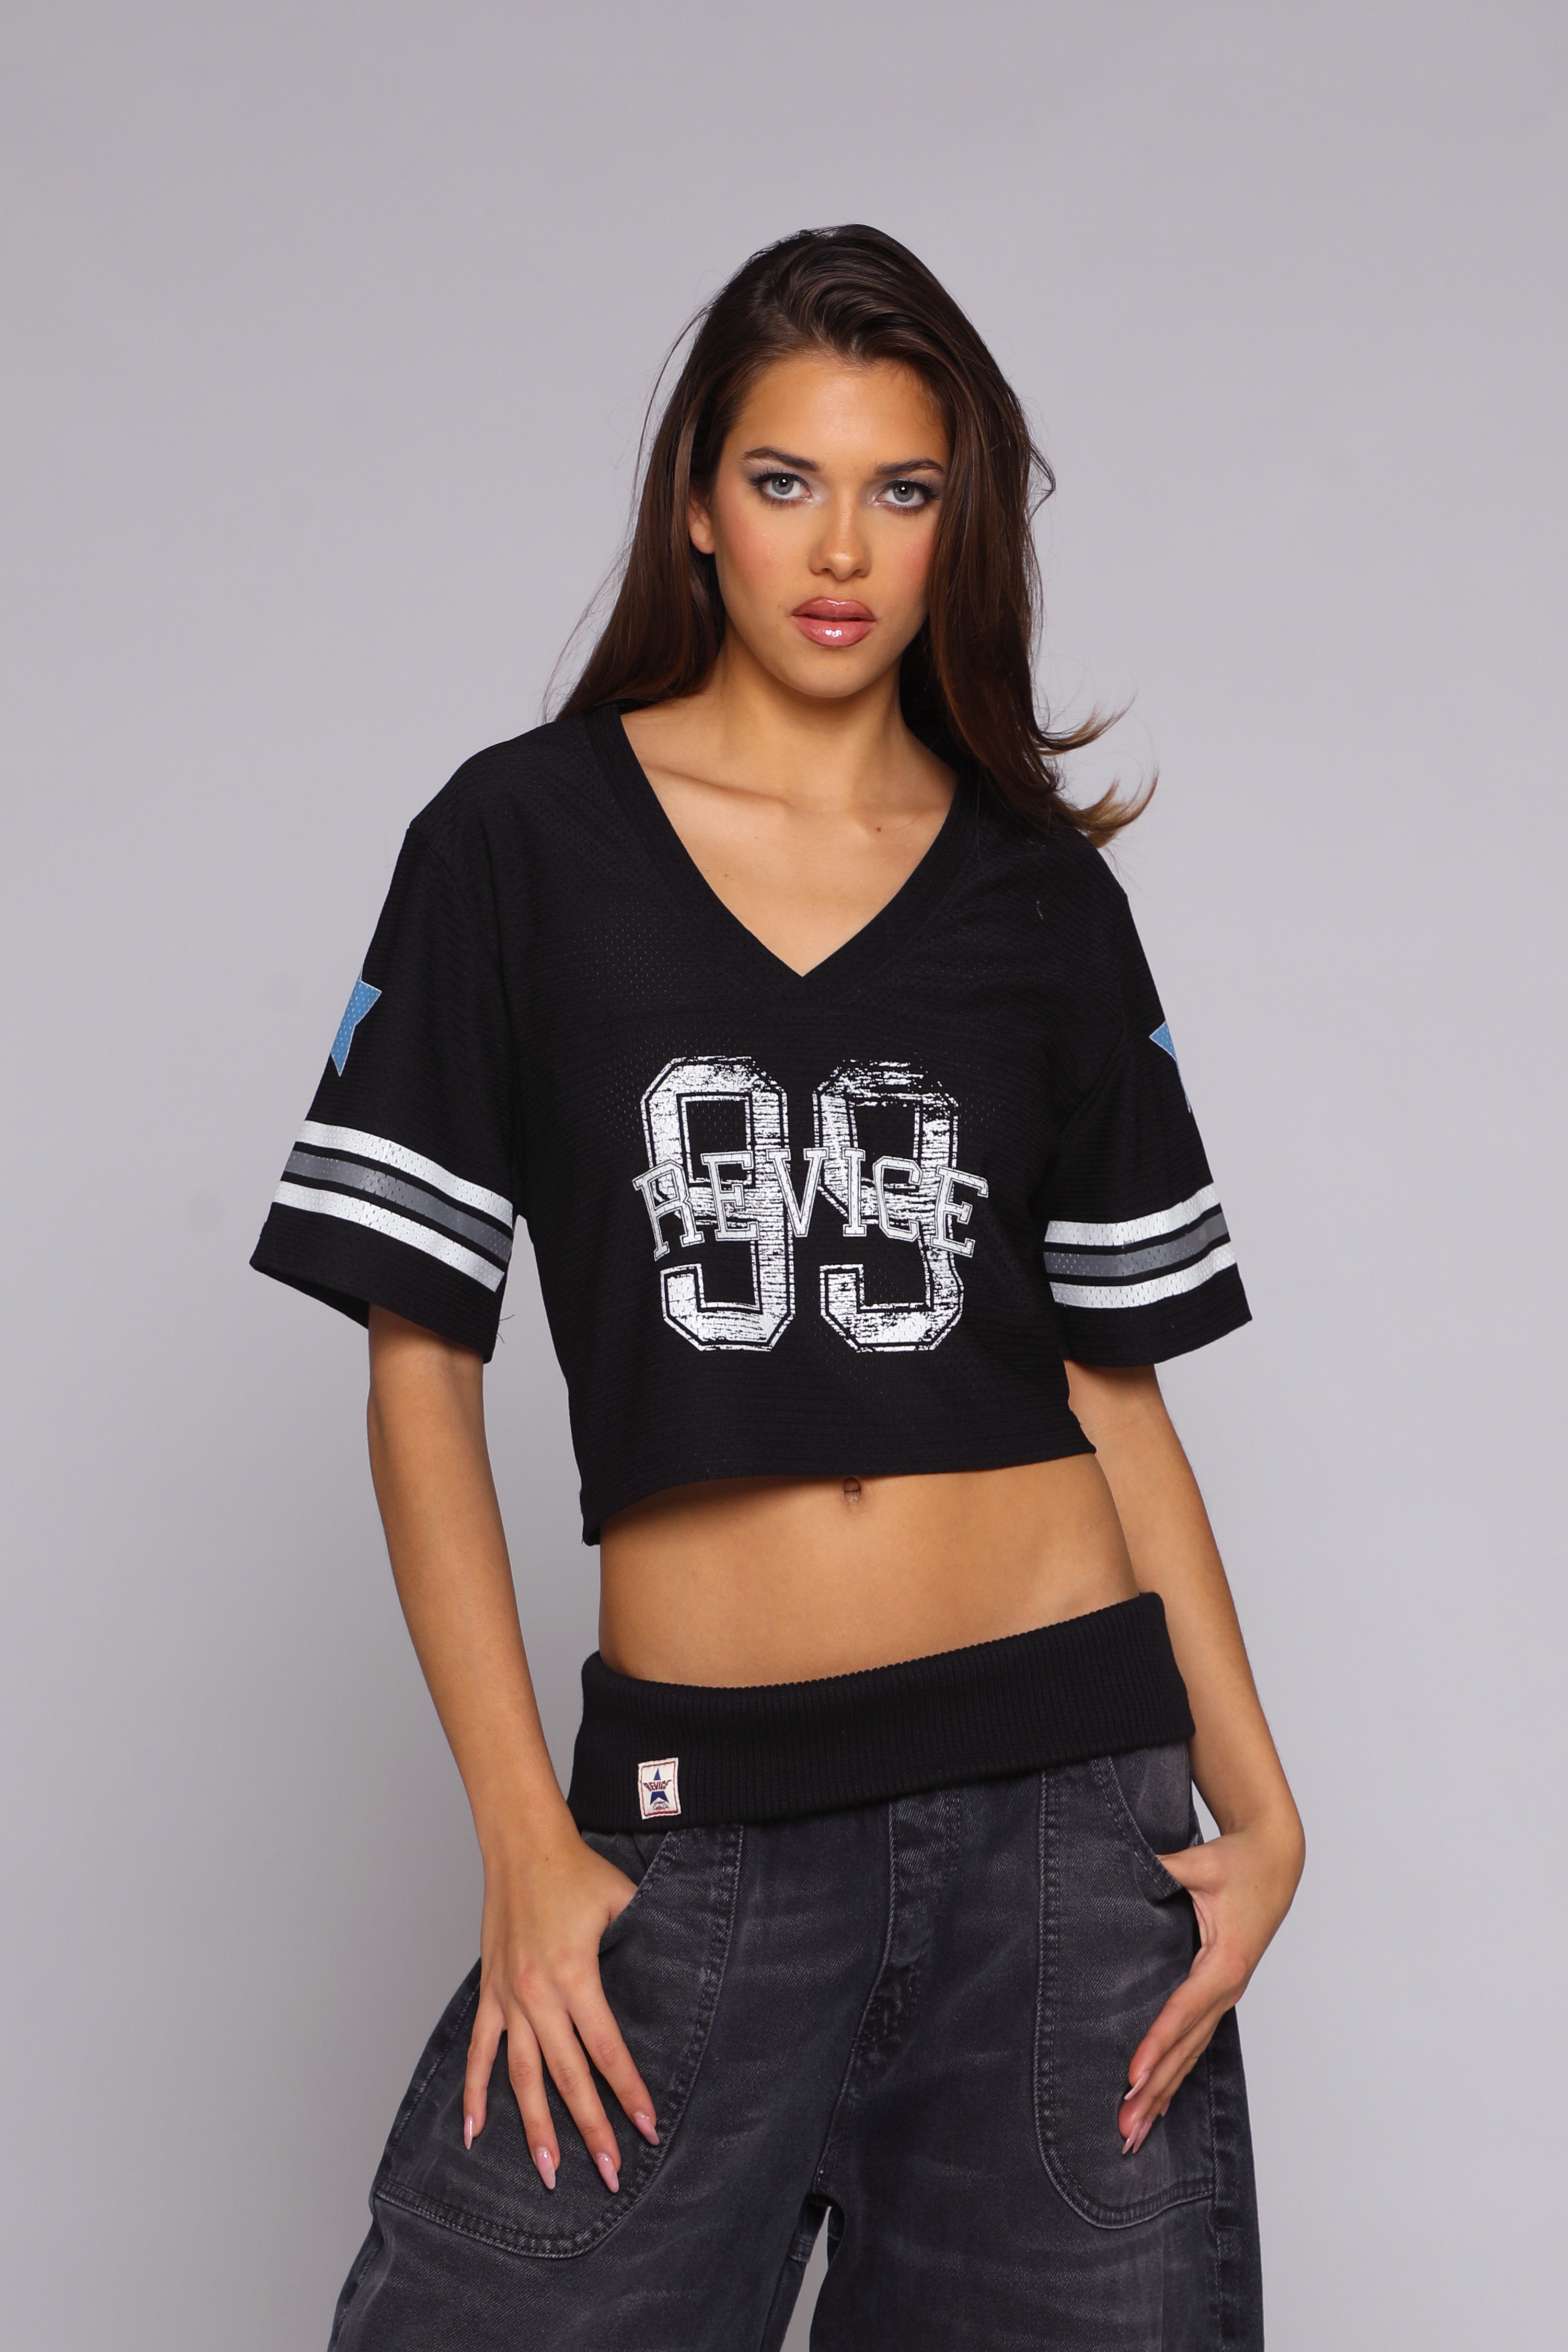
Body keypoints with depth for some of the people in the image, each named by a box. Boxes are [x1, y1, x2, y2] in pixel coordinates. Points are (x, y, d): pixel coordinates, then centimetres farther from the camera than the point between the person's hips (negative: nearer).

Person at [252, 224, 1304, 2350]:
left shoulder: (1042, 890, 8)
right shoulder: (525, 838, 2)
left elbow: (1114, 1376, 9)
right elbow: (421, 1370, 0)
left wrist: (1258, 1802, -2)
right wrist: (526, 1840, -7)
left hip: (1064, 1784, 2)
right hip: (700, 1812, -1)